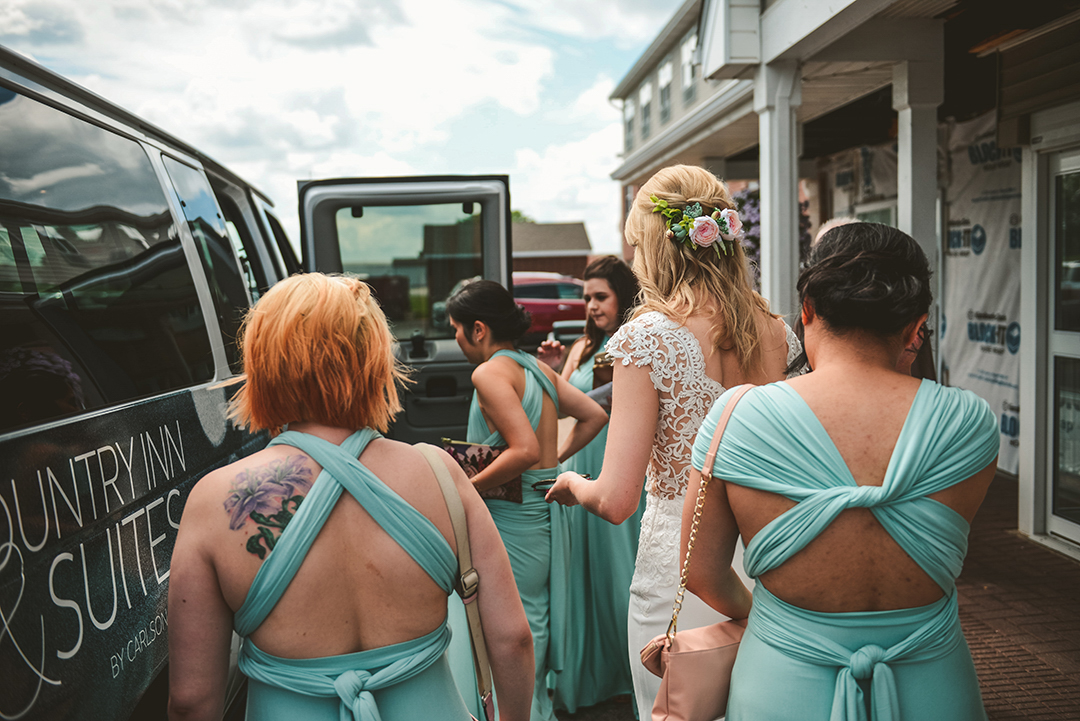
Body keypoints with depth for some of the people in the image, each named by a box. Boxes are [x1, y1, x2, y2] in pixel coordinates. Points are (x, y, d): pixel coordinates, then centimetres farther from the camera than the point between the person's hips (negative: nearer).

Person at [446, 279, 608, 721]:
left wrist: (467, 488, -17)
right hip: (546, 514, 9)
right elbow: (594, 416, 15)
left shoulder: (490, 372, -15)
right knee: (536, 626, 20)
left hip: (514, 521, -9)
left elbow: (524, 450, -25)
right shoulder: (538, 368, 10)